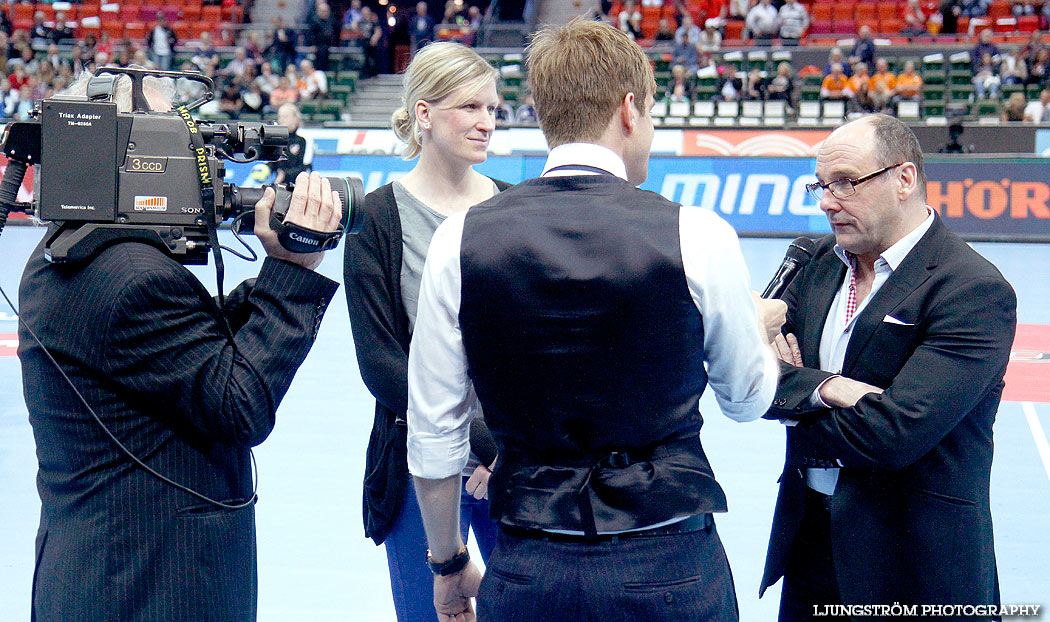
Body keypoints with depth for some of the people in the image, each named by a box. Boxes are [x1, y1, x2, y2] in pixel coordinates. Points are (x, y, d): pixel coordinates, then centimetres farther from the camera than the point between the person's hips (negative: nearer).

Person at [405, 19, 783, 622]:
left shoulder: (459, 241, -5)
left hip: (526, 573, 1)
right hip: (671, 571, -1)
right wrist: (761, 323, 29)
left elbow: (433, 435, 1)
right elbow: (748, 398, 7)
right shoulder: (698, 236, -10)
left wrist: (449, 564, 16)